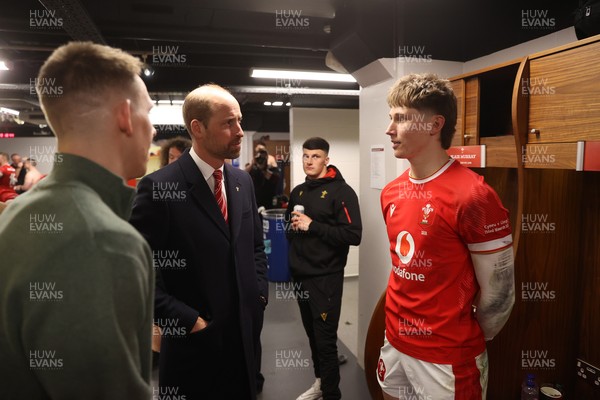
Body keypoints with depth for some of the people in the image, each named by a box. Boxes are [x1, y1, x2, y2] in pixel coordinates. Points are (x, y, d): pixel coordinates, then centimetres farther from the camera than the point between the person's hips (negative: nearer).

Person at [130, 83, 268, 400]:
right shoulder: (158, 187, -17)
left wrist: (259, 295, 1)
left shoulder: (242, 181, 3)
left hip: (244, 332, 6)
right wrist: (187, 321, -16)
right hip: (193, 339, -5)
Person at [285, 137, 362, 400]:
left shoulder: (341, 191, -11)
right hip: (301, 275, 7)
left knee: (325, 338, 1)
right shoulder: (298, 191, 11)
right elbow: (288, 226, 24)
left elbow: (353, 235, -20)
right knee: (312, 334, 18)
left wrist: (312, 226, -21)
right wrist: (293, 227, 1)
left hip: (326, 277, -7)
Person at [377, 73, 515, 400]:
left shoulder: (473, 195, -21)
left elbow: (498, 290, -14)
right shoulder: (391, 193, 1)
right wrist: (399, 330, 13)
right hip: (394, 342, 7)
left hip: (448, 356, -6)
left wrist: (465, 341, -1)